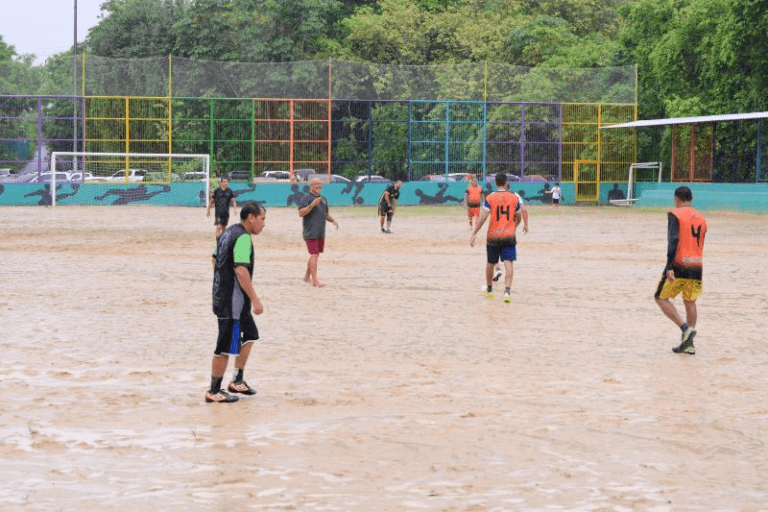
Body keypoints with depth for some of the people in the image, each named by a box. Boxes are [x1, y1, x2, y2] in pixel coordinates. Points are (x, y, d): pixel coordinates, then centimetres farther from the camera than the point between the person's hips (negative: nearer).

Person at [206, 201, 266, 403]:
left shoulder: (227, 233, 12)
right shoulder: (243, 238, -18)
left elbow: (215, 260, 21)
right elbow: (241, 271, -26)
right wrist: (255, 299, -24)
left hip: (221, 294, 11)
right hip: (233, 301, -11)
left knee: (249, 336, 21)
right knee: (226, 347, -2)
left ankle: (237, 381, 27)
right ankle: (214, 391, 5)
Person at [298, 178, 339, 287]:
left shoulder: (323, 199, 18)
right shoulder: (306, 198, -6)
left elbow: (326, 214, 27)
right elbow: (301, 213, -16)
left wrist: (333, 220, 8)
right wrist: (312, 205, -25)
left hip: (321, 233, 8)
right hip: (311, 232, -8)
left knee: (315, 255, 13)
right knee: (314, 255, -13)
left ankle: (307, 276, 26)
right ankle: (314, 280, -15)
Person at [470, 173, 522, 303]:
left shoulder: (490, 198, -6)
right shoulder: (514, 197, 1)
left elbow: (483, 218, -11)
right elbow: (519, 217, 12)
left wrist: (474, 234, -7)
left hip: (493, 236, 0)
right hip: (509, 236, 0)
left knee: (490, 264, 16)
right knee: (508, 263, -6)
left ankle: (489, 289, 32)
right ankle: (507, 291, -23)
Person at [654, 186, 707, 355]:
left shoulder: (675, 214, -5)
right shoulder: (700, 218, 14)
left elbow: (673, 240, -17)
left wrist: (669, 267, -22)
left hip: (679, 266, -6)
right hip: (697, 266, 6)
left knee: (661, 298, 6)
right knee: (690, 302, 14)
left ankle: (685, 328, -11)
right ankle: (689, 344, 12)